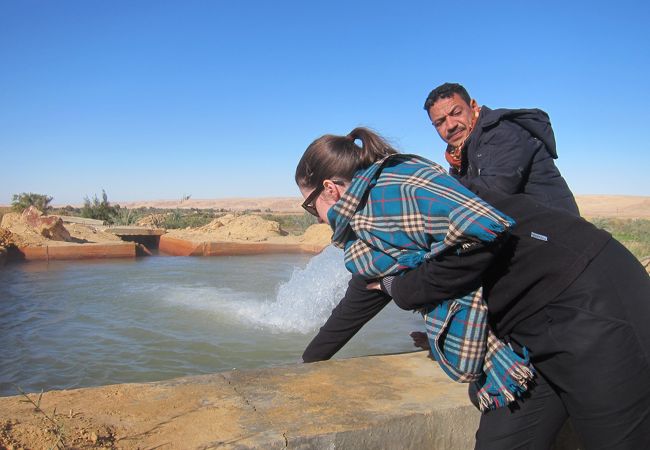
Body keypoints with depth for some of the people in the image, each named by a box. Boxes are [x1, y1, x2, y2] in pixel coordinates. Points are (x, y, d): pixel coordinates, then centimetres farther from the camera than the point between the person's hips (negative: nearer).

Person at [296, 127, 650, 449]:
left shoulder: (389, 186, -15)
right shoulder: (368, 242, 15)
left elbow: (481, 230, -30)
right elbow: (353, 308, 28)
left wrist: (403, 289, -13)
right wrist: (307, 363, 41)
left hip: (593, 301, -9)